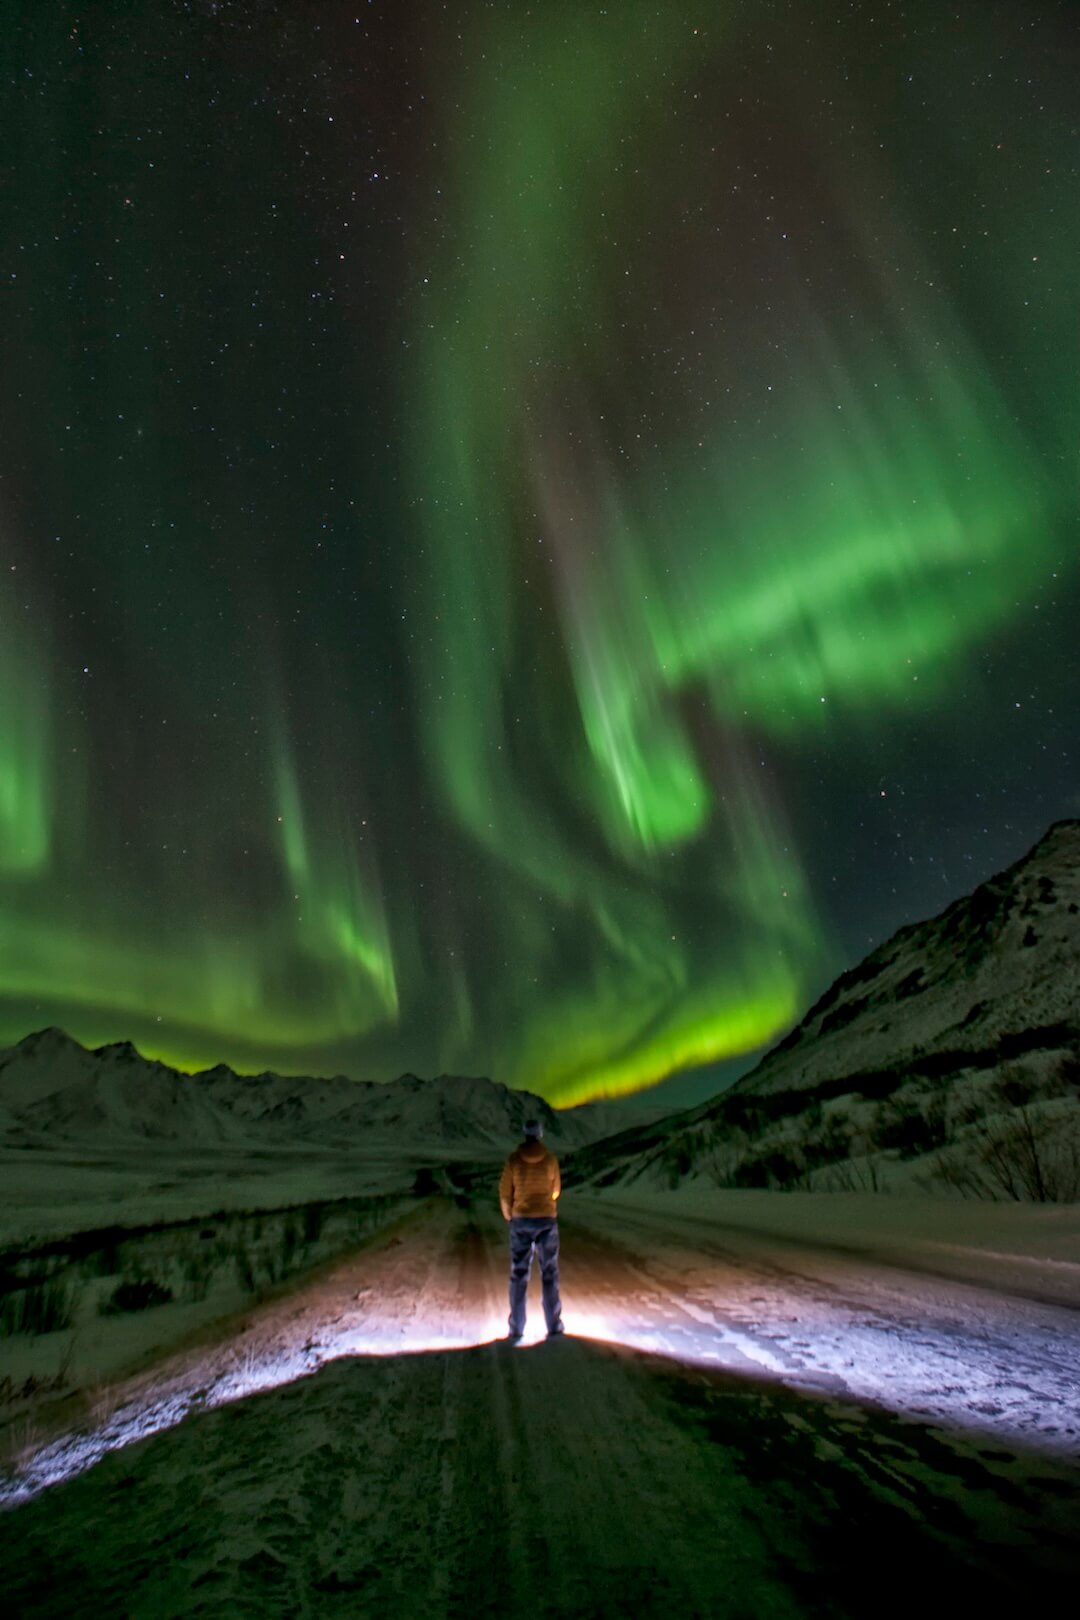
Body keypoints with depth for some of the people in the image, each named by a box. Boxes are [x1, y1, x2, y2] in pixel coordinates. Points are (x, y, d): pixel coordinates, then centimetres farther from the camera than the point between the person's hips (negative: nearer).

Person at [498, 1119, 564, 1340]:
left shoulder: (513, 1159, -6)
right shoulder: (550, 1159, -4)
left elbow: (505, 1193, -2)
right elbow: (556, 1190, 8)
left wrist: (508, 1217, 15)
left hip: (521, 1222, 0)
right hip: (547, 1221, 0)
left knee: (519, 1275, 9)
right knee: (549, 1275, 8)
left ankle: (516, 1329, 11)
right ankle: (554, 1327, 8)